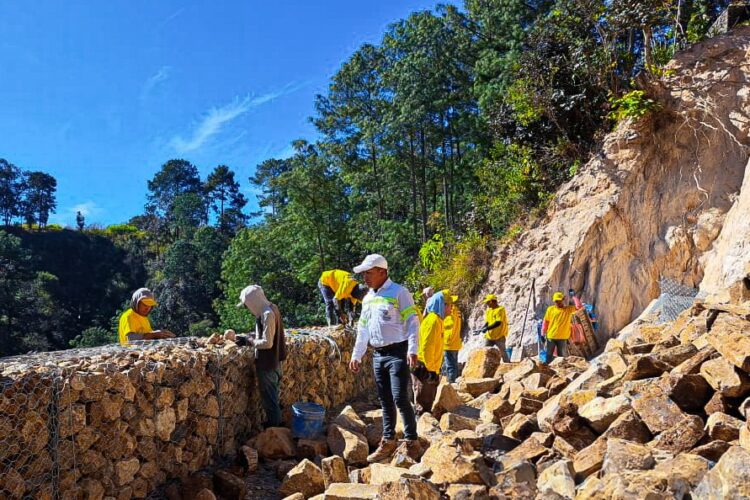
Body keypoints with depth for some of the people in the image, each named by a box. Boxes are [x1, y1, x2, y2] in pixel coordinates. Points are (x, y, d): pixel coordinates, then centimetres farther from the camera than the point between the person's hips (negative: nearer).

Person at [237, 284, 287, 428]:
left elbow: (267, 342, -26)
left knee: (268, 397, 5)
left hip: (267, 363, -9)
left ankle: (273, 426, 18)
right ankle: (274, 423, 33)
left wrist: (251, 342, -13)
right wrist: (254, 337, 8)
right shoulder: (271, 308, 5)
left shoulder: (267, 314, -25)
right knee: (272, 395, 21)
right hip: (273, 360, 9)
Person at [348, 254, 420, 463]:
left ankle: (411, 442, 3)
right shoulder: (368, 298, 15)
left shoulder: (399, 292, -8)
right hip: (378, 355, 7)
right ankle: (388, 441, 22)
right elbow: (362, 329, 21)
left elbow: (412, 322, -12)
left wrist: (412, 350, -21)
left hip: (397, 353, -7)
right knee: (385, 401, 12)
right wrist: (356, 355, 20)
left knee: (400, 398, -10)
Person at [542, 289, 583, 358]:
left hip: (563, 338, 0)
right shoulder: (550, 309, 1)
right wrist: (543, 334, 4)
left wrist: (573, 296, -13)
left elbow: (579, 306, -15)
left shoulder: (569, 309, 0)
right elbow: (545, 322, 5)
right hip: (551, 337, 0)